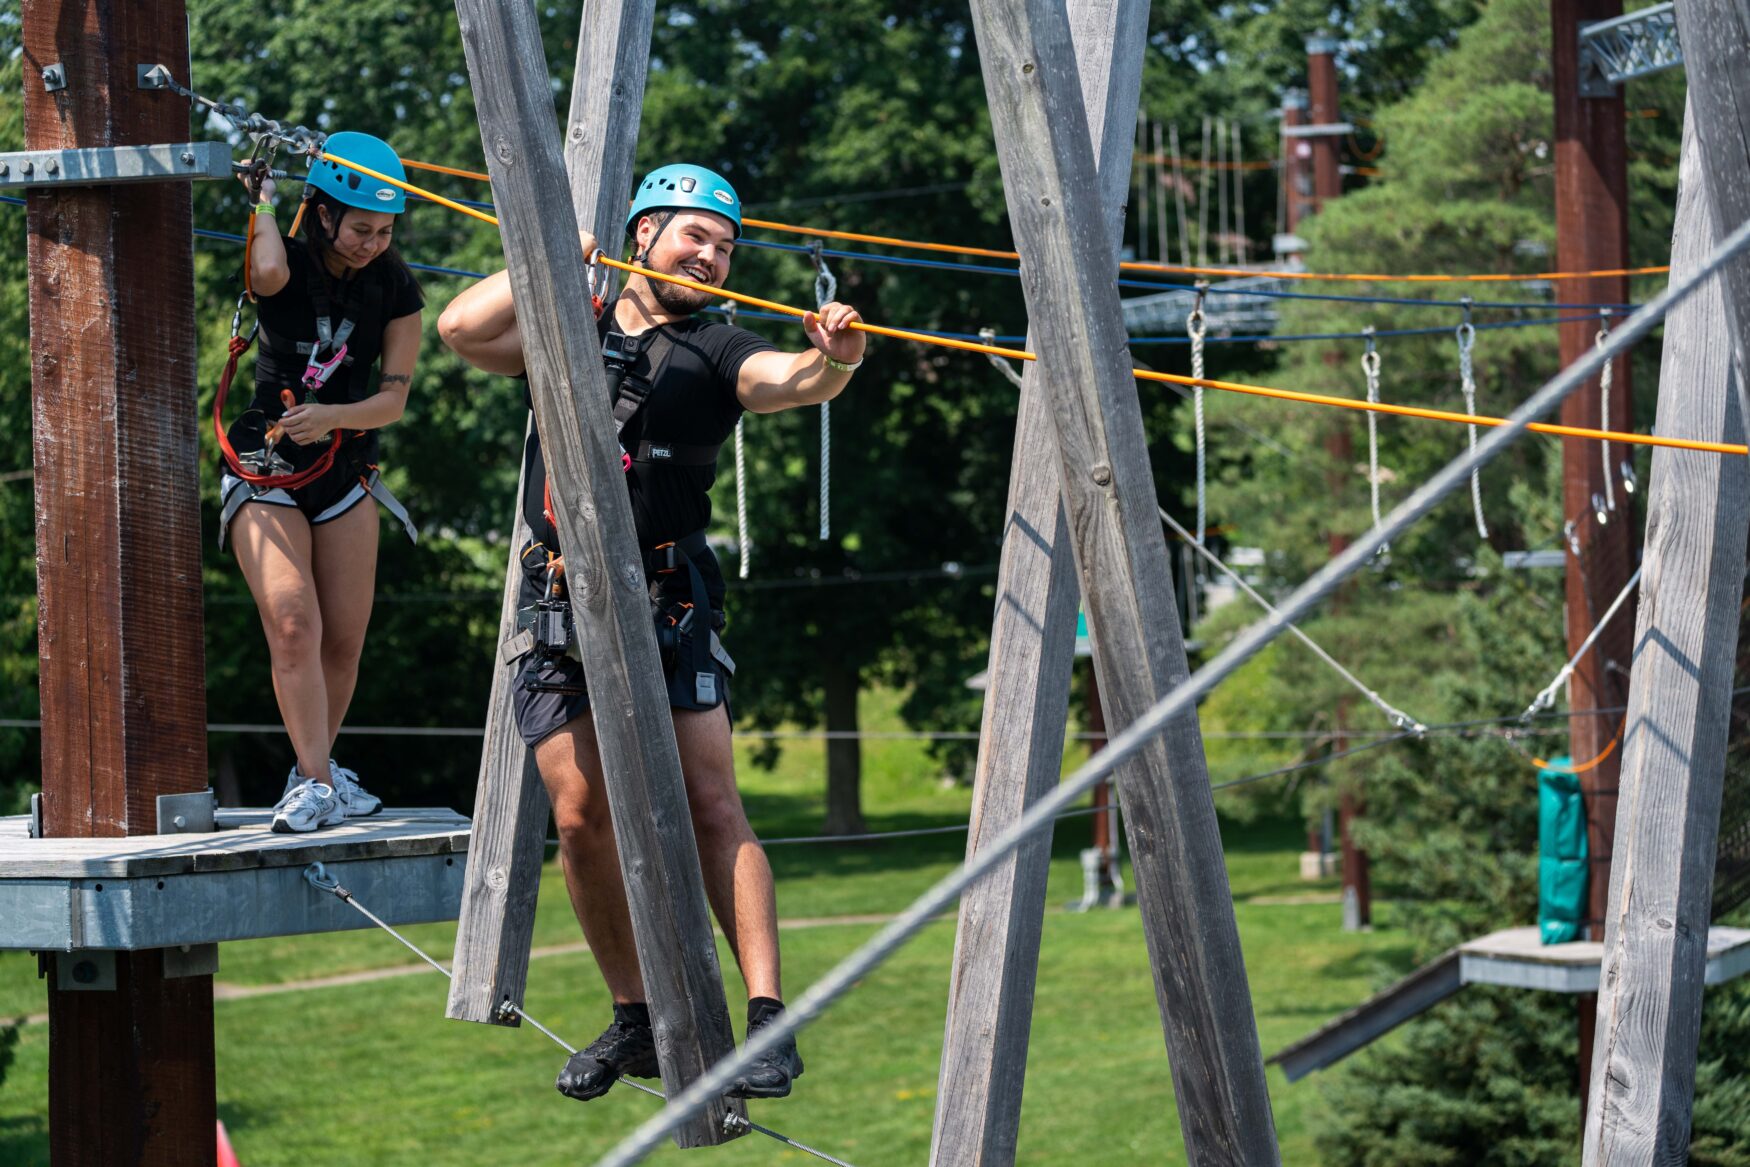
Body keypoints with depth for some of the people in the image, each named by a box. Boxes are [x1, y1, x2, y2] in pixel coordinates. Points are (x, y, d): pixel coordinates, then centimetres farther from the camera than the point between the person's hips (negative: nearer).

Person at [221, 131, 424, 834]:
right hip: (265, 470, -4)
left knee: (344, 641, 2)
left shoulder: (396, 290, -1)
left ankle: (316, 770, 21)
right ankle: (314, 783, -21)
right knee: (293, 620, -19)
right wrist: (262, 201, -18)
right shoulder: (288, 267, -10)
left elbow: (393, 397, -3)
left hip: (345, 470, 4)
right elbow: (269, 271, -36)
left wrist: (329, 418, -20)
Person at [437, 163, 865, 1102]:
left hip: (667, 605, -2)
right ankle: (635, 1021, 11)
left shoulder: (711, 353, 9)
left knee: (709, 805, -11)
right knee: (581, 816, -1)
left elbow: (792, 381, -12)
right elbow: (461, 329, 2)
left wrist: (834, 358, -34)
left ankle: (768, 1017, -16)